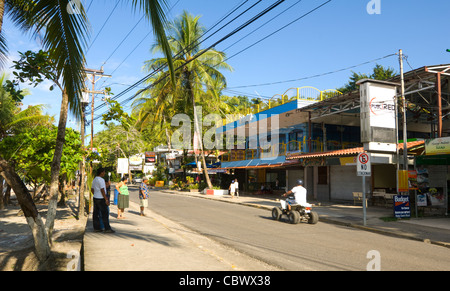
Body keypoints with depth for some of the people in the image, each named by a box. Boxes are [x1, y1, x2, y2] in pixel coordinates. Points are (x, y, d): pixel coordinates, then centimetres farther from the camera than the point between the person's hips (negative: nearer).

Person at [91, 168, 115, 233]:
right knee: (105, 214, -6)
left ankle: (96, 228, 13)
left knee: (96, 213, 9)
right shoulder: (101, 180, -16)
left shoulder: (94, 180, 12)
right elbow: (102, 190, -20)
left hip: (95, 198, 9)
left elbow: (92, 189, 19)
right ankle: (107, 228, -4)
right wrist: (106, 199, -18)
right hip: (101, 199, -9)